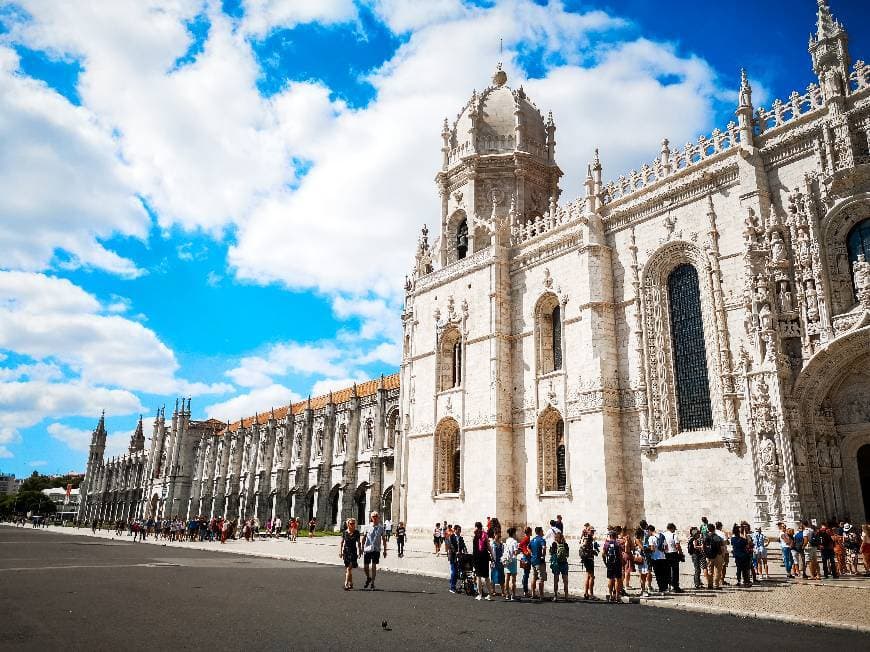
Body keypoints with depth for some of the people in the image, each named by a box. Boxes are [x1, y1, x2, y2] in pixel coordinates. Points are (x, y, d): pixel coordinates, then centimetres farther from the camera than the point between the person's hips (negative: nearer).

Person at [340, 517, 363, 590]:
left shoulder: (356, 532, -1)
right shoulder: (344, 532, 1)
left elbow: (358, 542, 5)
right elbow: (341, 542, 6)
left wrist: (359, 552, 2)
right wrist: (340, 551, 0)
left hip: (353, 551, -2)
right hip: (346, 551, 2)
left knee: (349, 568, -12)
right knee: (347, 569, 10)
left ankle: (346, 584, -16)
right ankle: (351, 584, 23)